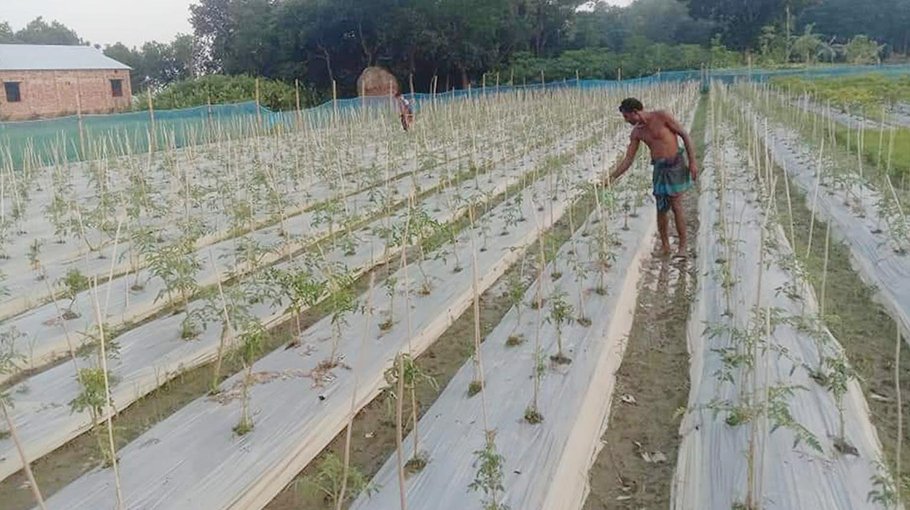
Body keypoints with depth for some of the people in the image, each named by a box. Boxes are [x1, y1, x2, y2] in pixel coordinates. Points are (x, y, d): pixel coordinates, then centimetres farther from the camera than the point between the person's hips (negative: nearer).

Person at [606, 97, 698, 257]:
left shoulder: (661, 116, -11)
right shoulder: (636, 132, 4)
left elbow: (685, 135, -8)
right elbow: (628, 160, 5)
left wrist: (693, 161, -12)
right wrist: (613, 177, -4)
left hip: (676, 166, -5)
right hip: (659, 169, 5)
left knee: (676, 206, -4)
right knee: (661, 209, 5)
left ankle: (682, 246, 7)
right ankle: (664, 245, 20)